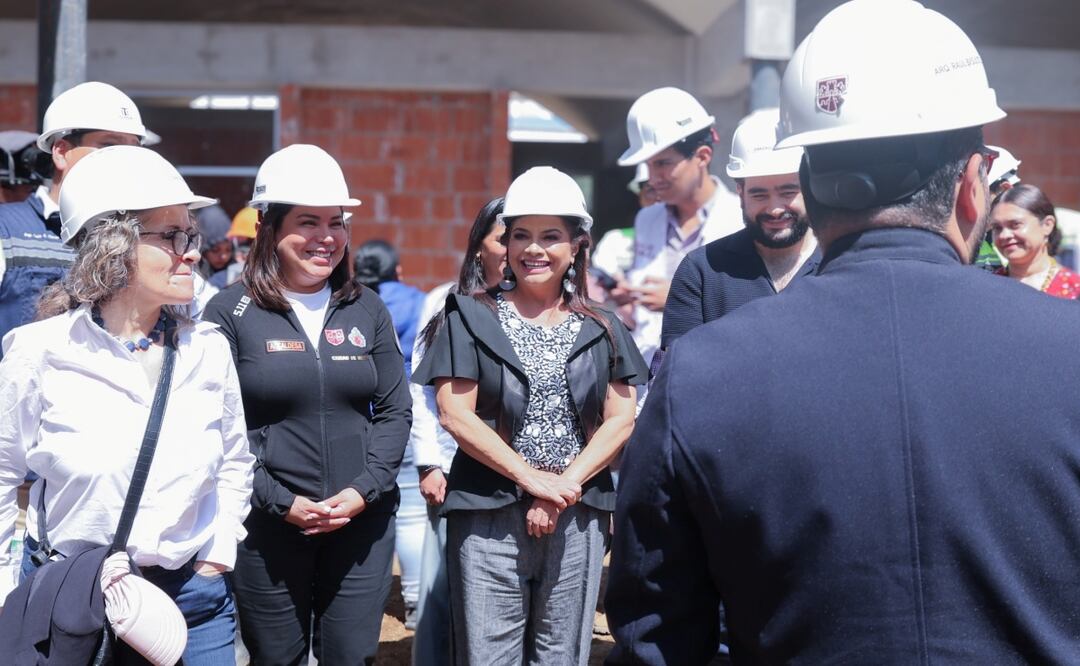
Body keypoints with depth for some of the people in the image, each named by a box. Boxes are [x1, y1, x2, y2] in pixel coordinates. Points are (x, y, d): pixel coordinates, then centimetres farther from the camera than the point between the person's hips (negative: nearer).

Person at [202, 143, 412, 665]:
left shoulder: (367, 310, 7)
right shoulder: (231, 313, -4)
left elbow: (395, 411, 7)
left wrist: (364, 490, -7)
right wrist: (281, 502, -14)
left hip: (363, 522, 3)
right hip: (268, 527, -3)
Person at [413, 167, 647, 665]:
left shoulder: (601, 329, 10)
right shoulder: (473, 318, 2)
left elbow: (621, 420, 4)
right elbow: (455, 415, -6)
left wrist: (566, 485, -10)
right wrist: (534, 480, -12)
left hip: (578, 516, 3)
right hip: (489, 515, -2)